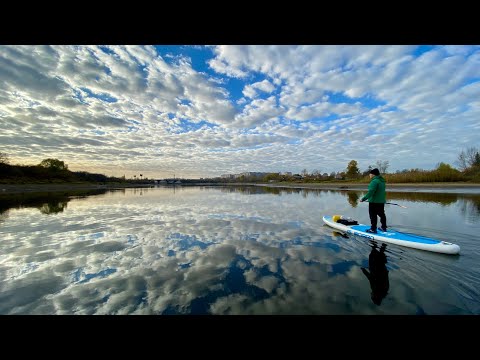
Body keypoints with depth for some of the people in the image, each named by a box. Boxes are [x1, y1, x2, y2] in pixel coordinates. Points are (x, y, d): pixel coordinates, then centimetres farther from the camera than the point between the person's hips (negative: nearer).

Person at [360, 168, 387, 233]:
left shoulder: (374, 181, -20)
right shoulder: (382, 181, 12)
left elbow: (370, 192, -27)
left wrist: (364, 198, -25)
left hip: (374, 202, -10)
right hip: (381, 201, 10)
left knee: (373, 215, -3)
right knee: (382, 214, 18)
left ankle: (373, 229, 1)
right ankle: (384, 227, 30)